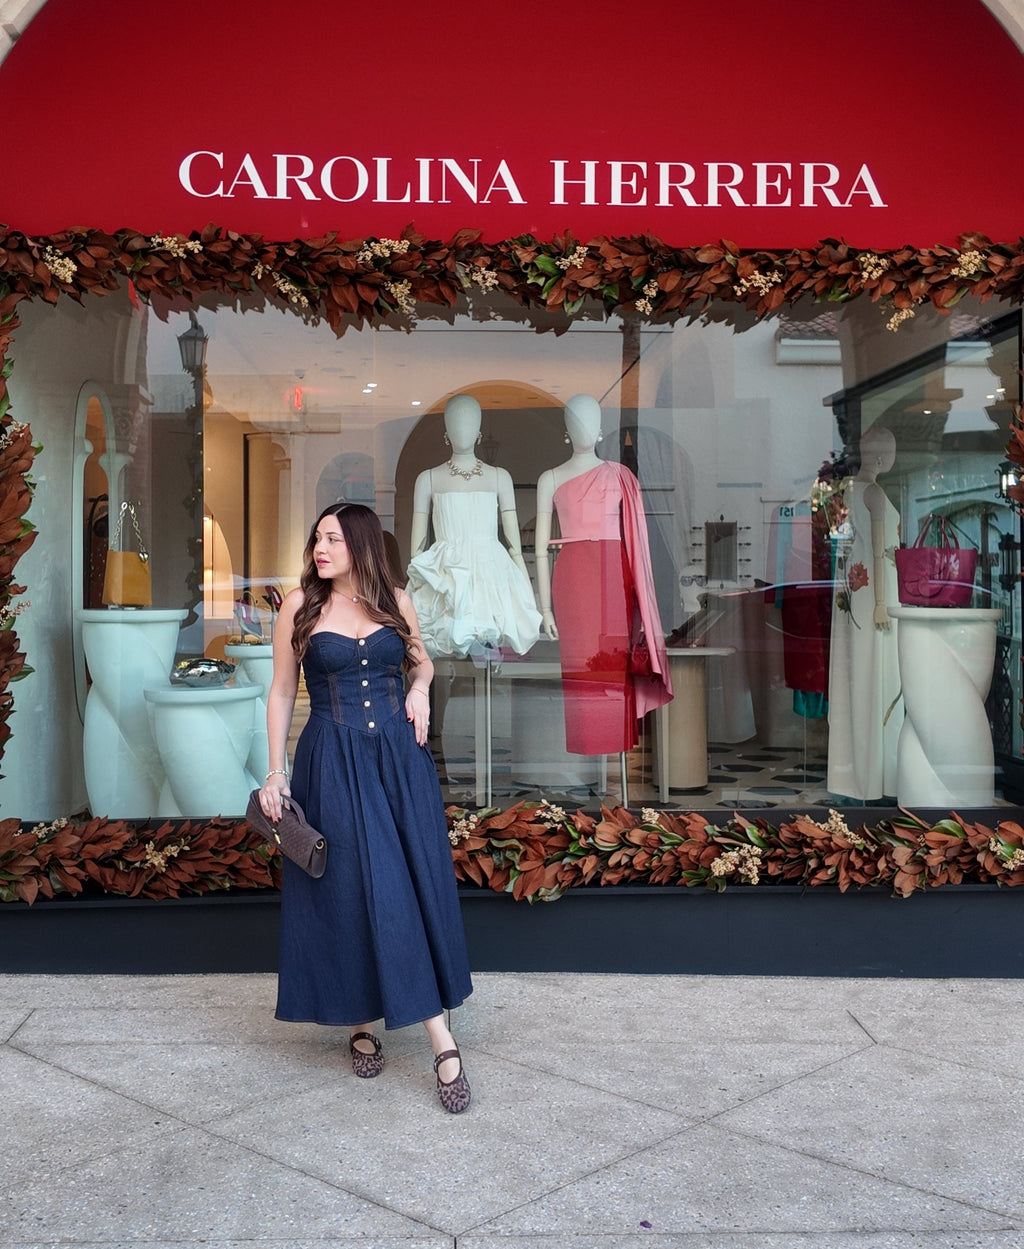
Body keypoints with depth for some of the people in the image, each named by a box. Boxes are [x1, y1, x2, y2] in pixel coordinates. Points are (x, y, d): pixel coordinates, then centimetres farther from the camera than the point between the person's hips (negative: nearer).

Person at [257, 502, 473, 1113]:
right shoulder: (301, 604, 0)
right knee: (352, 888, -1)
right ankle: (362, 1021, 15)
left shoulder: (396, 601, 5)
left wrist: (420, 686, 0)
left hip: (402, 758, 2)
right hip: (334, 763, -2)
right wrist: (276, 771, 0)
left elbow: (421, 659, 23)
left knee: (416, 886, 1)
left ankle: (442, 1040, 5)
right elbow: (282, 691, 4)